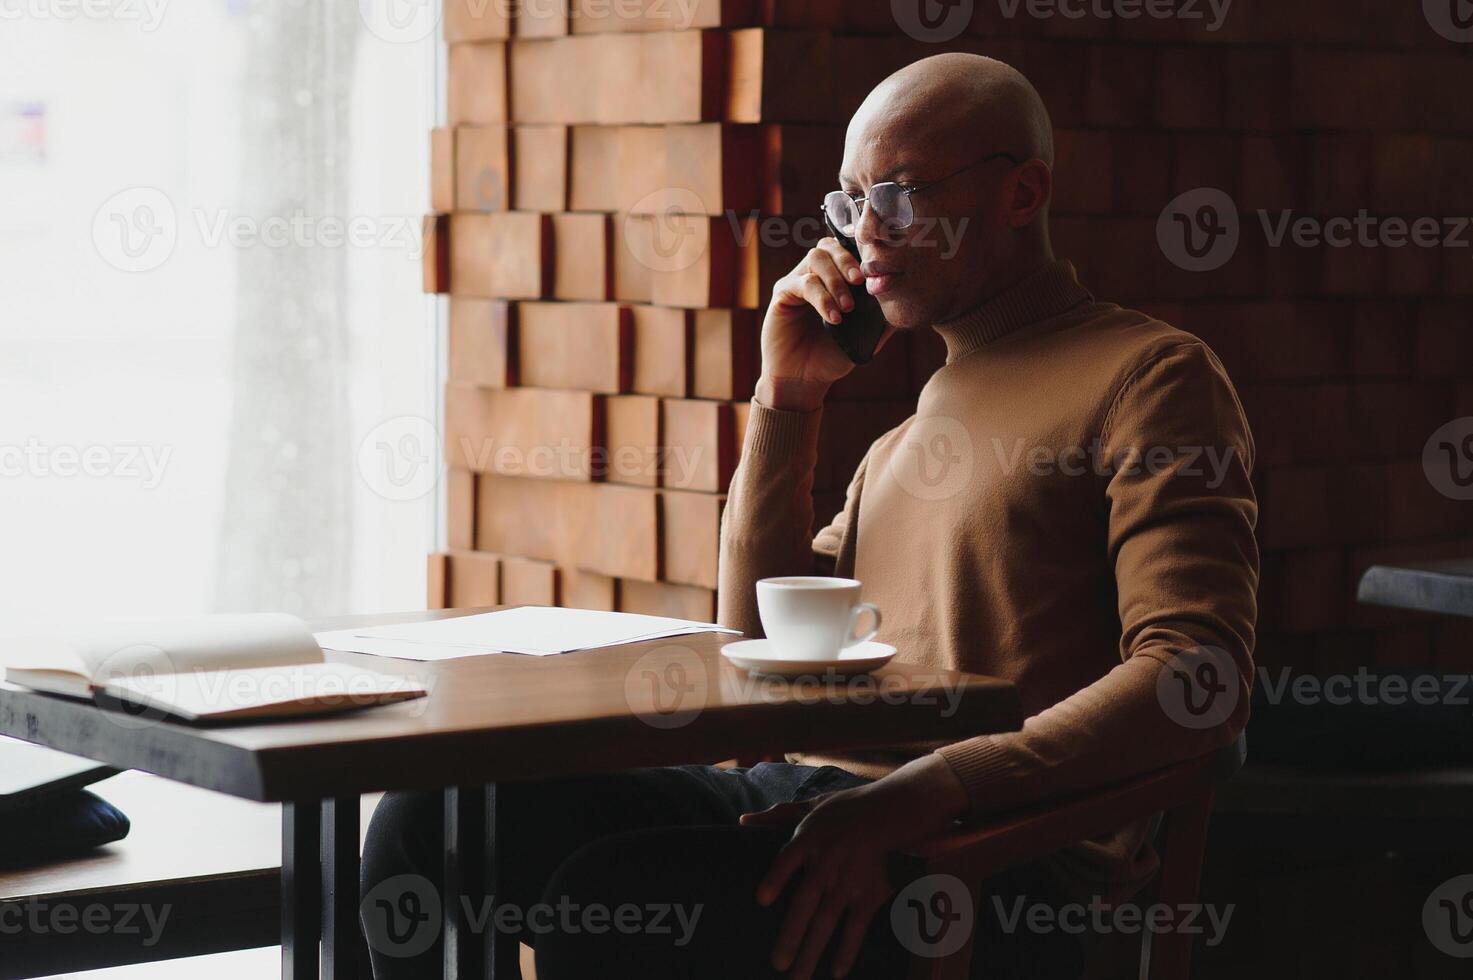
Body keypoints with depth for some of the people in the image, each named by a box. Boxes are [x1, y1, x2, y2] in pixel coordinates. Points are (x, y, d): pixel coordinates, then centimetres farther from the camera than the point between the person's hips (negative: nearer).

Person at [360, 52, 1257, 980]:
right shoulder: (921, 420, 27)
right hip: (806, 797, 8)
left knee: (610, 902, -30)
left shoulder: (1145, 374, 1)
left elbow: (1198, 677, -13)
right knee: (432, 822, -10)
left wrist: (923, 793, -23)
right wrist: (788, 399, 16)